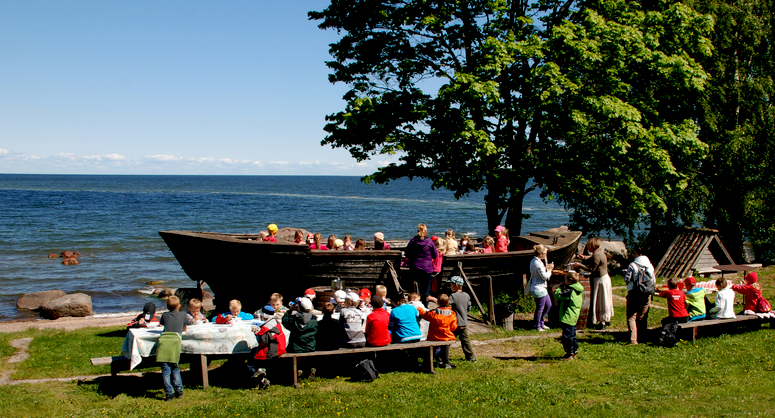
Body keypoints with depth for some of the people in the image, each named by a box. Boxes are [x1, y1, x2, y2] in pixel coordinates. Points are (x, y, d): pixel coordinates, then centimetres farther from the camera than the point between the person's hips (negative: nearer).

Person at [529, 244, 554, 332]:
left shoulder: (533, 261, 7)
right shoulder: (538, 263, -24)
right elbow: (545, 276, -19)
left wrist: (546, 268, 8)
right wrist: (550, 269, -5)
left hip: (542, 288, 11)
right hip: (539, 289, -11)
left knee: (548, 305, 21)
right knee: (540, 308, 4)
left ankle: (541, 322, 32)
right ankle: (537, 326, 18)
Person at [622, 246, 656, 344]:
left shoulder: (632, 265, -12)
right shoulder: (650, 266, 3)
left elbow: (627, 279, -12)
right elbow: (654, 281, 7)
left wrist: (625, 274, 8)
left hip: (634, 293, -5)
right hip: (647, 294, 5)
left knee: (631, 317, -1)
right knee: (642, 316, 16)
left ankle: (633, 339, -13)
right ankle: (642, 336, 21)